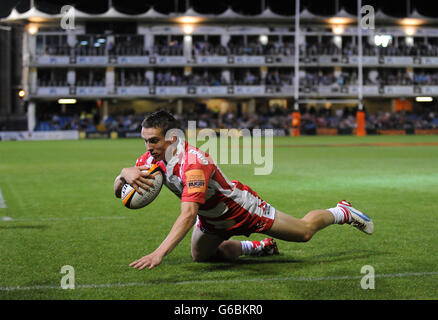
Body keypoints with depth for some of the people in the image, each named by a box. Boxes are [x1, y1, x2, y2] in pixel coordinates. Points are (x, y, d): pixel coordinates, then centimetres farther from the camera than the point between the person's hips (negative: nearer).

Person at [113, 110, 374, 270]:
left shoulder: (193, 164, -42)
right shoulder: (154, 157, -17)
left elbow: (188, 215, -51)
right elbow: (118, 191, -12)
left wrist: (159, 253, -62)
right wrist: (126, 173, -38)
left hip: (242, 209, -7)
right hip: (211, 219, 7)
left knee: (305, 232, 8)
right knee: (200, 256, 20)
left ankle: (343, 213, 40)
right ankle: (260, 246, 39)